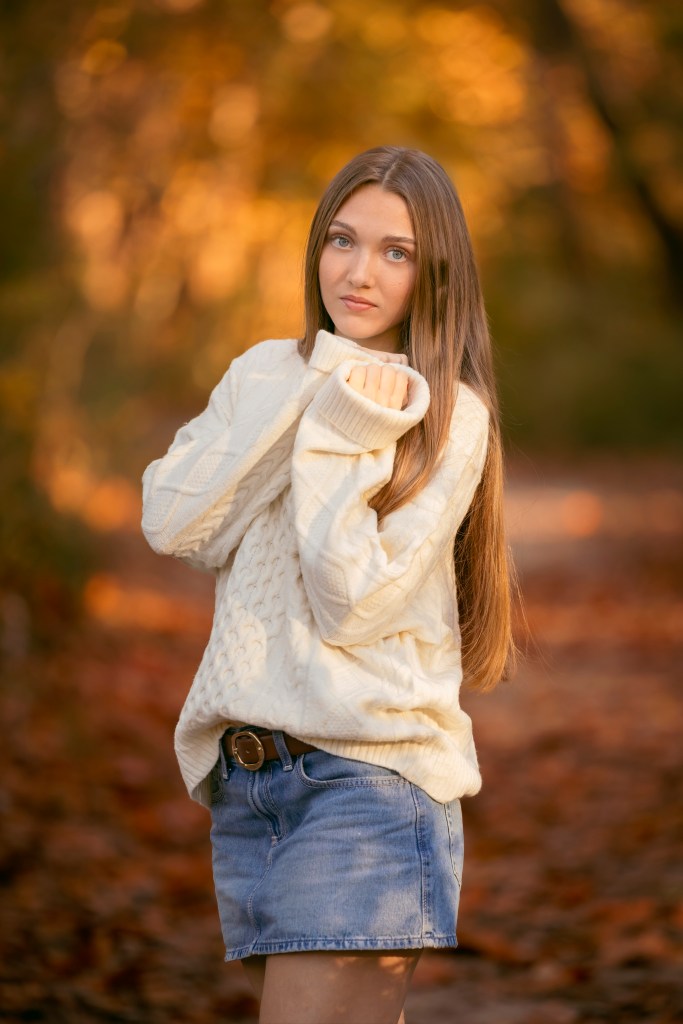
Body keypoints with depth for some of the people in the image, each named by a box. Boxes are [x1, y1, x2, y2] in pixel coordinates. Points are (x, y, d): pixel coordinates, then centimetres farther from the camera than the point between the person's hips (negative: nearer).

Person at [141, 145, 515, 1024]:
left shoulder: (448, 416, -5)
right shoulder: (265, 374, 11)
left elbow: (351, 605, -13)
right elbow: (171, 525, -4)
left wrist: (341, 438, -14)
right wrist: (305, 400, -6)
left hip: (367, 780, -5)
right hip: (242, 780, 6)